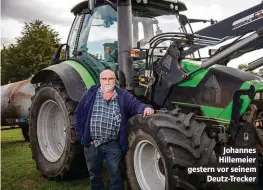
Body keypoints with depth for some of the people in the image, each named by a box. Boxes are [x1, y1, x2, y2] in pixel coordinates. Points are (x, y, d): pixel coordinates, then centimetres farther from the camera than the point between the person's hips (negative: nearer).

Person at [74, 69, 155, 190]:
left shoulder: (123, 96, 1)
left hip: (113, 145, -1)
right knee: (94, 174, 17)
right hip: (91, 144, 1)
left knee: (115, 174, 4)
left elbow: (135, 105, -9)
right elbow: (78, 115, 4)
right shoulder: (89, 94, 1)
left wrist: (146, 108, -32)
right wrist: (82, 136, 0)